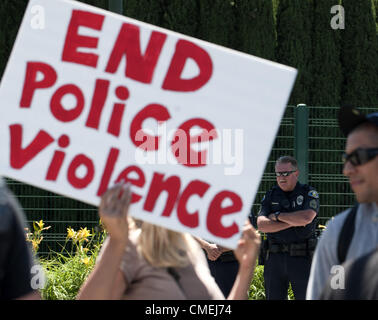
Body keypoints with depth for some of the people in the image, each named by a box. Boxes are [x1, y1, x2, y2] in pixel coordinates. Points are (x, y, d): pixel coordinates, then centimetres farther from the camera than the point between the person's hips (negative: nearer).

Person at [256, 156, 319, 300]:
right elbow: (261, 225, -4)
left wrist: (278, 216, -5)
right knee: (273, 298, 4)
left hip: (301, 257, -3)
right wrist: (293, 222, -11)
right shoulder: (270, 196, 11)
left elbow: (306, 217, -17)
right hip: (274, 257, 3)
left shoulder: (309, 193, 2)